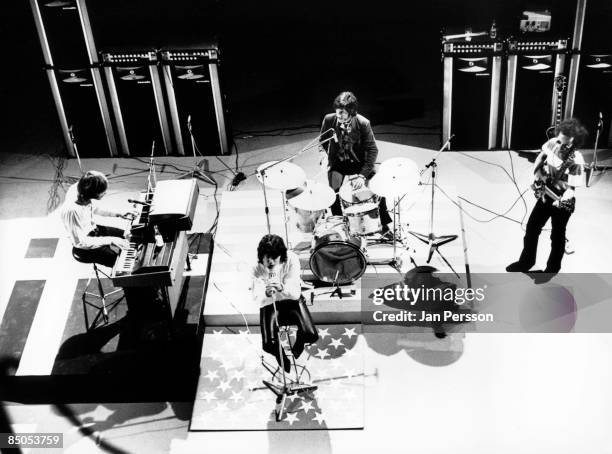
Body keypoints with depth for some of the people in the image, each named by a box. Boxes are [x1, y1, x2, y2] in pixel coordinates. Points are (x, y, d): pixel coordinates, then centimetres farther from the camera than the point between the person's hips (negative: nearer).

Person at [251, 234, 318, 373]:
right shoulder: (257, 268, -21)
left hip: (291, 300, 0)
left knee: (311, 335, -20)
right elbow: (257, 297, -29)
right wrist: (266, 294, -53)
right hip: (269, 304, 0)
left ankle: (298, 344, 20)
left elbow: (296, 293, -27)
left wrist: (282, 288, -49)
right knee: (269, 344, -21)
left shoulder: (291, 260, -23)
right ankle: (281, 356, 19)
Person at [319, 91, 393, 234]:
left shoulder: (363, 123, -21)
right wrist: (323, 155, -11)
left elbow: (372, 150, -17)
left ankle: (385, 224, 9)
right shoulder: (329, 120, -14)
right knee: (334, 192, -22)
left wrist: (362, 175, -24)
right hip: (337, 163, 1)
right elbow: (322, 141, 6)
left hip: (359, 162, -1)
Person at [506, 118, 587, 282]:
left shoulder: (576, 161, -30)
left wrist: (561, 201, -44)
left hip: (563, 201, -6)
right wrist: (537, 174, -5)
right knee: (532, 228, 15)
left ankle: (552, 269, 30)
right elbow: (540, 158, 7)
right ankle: (526, 261, 35)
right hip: (545, 194, 6)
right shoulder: (552, 143, -13)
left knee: (557, 236, 10)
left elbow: (571, 188, -28)